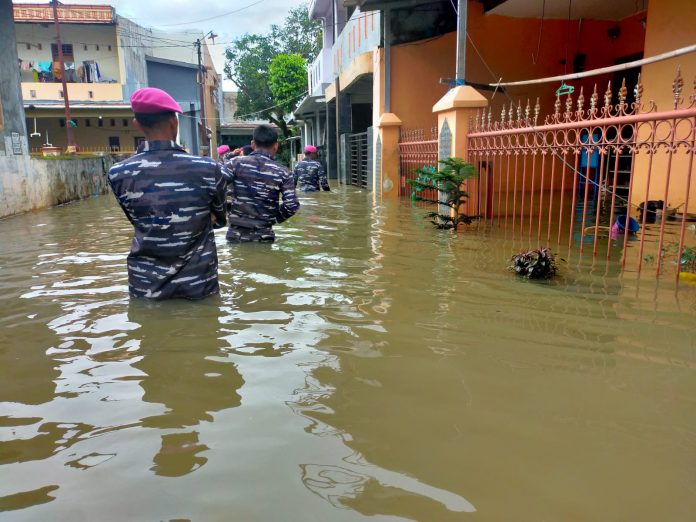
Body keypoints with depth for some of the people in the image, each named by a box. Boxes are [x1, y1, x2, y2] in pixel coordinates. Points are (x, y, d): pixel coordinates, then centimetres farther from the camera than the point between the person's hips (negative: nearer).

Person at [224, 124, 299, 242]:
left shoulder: (236, 163, -2)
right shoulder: (282, 173, -3)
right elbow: (291, 205, -10)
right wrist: (274, 218, 8)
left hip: (237, 233, 1)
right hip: (263, 235, 0)